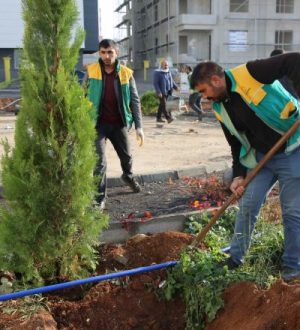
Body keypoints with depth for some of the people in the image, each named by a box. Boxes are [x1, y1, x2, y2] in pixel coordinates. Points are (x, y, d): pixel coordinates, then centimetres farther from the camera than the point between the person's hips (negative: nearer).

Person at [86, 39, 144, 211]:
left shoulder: (126, 73, -6)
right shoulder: (91, 71, -7)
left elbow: (135, 101, -4)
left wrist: (139, 126, -8)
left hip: (119, 123, 2)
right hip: (98, 124, -2)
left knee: (126, 156, 20)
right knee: (100, 162, -6)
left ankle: (128, 176, 52)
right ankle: (100, 197, 7)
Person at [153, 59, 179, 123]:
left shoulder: (168, 72, 14)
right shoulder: (157, 73, -8)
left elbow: (171, 80, 24)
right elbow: (155, 83, -12)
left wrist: (175, 87, 9)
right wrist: (158, 92, -19)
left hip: (168, 92, 7)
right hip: (162, 92, -7)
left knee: (162, 105, 11)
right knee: (164, 105, -10)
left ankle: (159, 118, 18)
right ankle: (168, 118, -14)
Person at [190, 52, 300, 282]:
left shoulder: (249, 74, -19)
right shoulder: (221, 109, 3)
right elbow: (236, 143, 7)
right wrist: (239, 175, -2)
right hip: (261, 156, 7)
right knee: (247, 205, 6)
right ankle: (236, 259, 23)